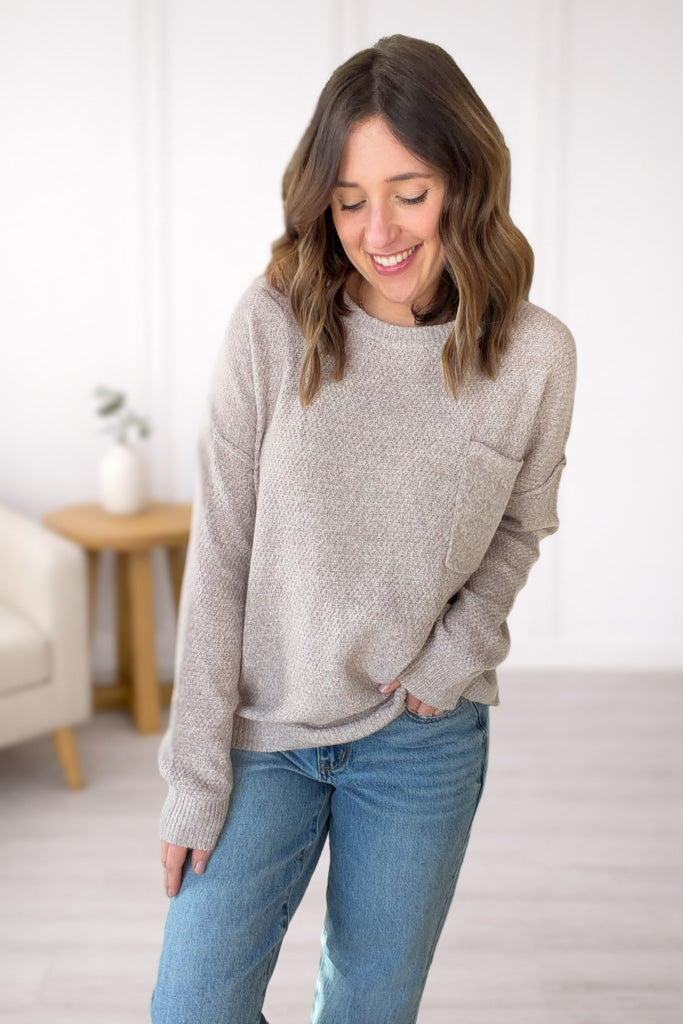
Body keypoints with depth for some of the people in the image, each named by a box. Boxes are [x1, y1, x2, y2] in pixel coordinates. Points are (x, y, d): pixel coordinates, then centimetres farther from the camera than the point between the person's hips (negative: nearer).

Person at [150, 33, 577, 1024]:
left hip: (423, 743, 1)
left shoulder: (535, 356, -10)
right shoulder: (272, 325, -12)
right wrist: (196, 775, -8)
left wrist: (453, 656, -8)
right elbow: (219, 559, -9)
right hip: (264, 732, 0)